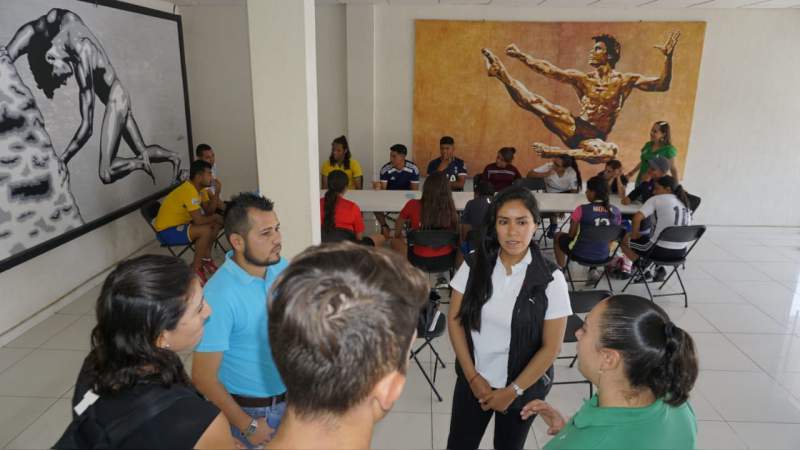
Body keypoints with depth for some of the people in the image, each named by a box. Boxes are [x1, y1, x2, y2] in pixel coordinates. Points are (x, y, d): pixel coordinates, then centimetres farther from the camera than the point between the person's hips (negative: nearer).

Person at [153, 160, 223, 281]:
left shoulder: (195, 187, 5)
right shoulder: (189, 191, -26)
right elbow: (199, 220, -29)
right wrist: (215, 217, -12)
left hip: (178, 224, 10)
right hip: (167, 231, -10)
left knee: (215, 224, 6)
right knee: (205, 230, -27)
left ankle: (205, 259, 13)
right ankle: (196, 269, -13)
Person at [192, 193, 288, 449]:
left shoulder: (282, 268, -8)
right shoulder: (220, 295, -26)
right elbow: (204, 377, -20)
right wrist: (247, 425, -13)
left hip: (292, 396, 6)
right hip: (250, 409, -5)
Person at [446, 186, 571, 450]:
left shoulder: (550, 280, -17)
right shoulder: (474, 265, -11)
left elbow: (551, 347, -12)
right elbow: (455, 320, -4)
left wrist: (512, 391, -10)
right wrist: (472, 376, -7)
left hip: (524, 386, -1)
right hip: (472, 380, 2)